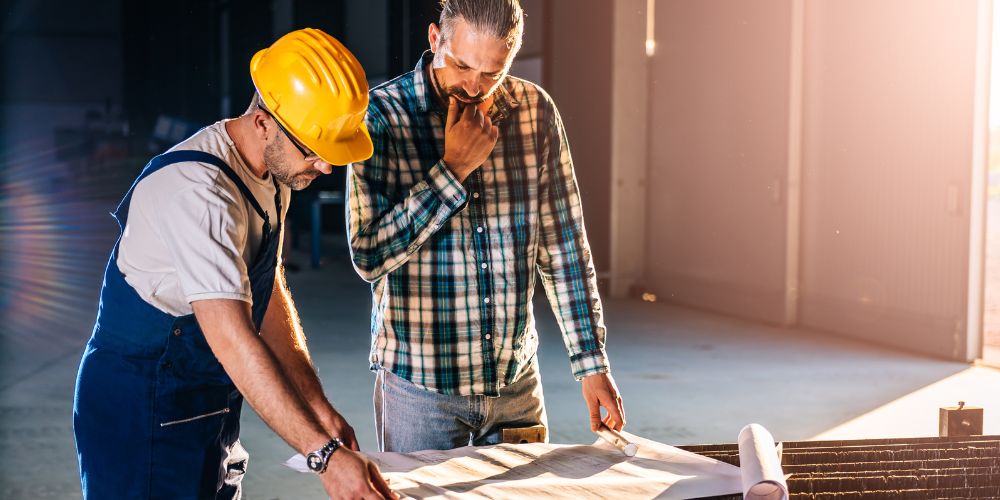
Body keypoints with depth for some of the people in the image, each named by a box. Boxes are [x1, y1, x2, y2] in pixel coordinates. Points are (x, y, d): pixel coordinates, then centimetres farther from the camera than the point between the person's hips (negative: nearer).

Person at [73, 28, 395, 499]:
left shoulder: (273, 169, 3)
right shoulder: (198, 190, -27)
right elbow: (232, 339, -34)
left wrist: (318, 406, 4)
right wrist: (324, 453, -37)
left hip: (210, 406, 9)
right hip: (143, 413, -8)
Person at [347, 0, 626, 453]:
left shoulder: (536, 111, -1)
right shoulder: (382, 115, -11)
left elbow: (562, 245, 5)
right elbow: (369, 256, -19)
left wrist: (591, 362, 2)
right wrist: (453, 168, -20)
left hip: (518, 382, 4)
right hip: (420, 386, -3)